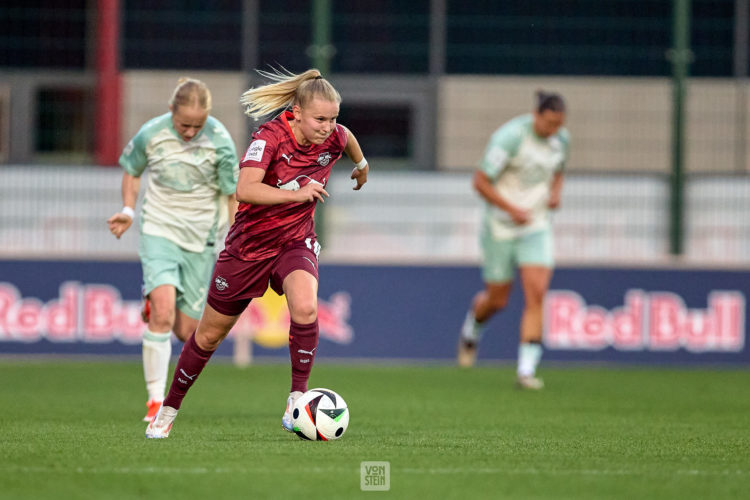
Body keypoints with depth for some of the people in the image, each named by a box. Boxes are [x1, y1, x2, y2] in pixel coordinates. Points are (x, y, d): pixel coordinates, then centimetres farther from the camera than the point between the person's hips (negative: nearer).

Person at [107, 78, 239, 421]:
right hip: (158, 232, -1)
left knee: (185, 330, 3)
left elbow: (232, 196, -2)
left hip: (201, 238, 1)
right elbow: (132, 170, 11)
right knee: (163, 314, -22)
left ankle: (153, 302, 39)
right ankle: (156, 399, -16)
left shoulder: (220, 142, -12)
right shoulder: (150, 134, -11)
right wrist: (128, 209, -3)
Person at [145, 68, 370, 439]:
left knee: (304, 308, -31)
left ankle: (297, 398, -17)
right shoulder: (270, 137, -26)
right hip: (250, 242, -2)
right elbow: (245, 189, -41)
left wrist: (361, 165, 34)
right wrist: (297, 194, -49)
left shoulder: (333, 137, -11)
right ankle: (169, 409, 31)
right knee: (210, 335, 11)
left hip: (296, 240, 2)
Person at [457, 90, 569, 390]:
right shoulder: (510, 137, -21)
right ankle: (471, 329, 44)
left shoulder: (561, 138, -2)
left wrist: (555, 193, -2)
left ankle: (526, 371, -13)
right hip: (500, 228, -4)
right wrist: (512, 210, -23)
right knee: (497, 300, 8)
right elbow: (480, 182, -17)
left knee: (536, 295, -14)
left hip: (536, 227, 4)